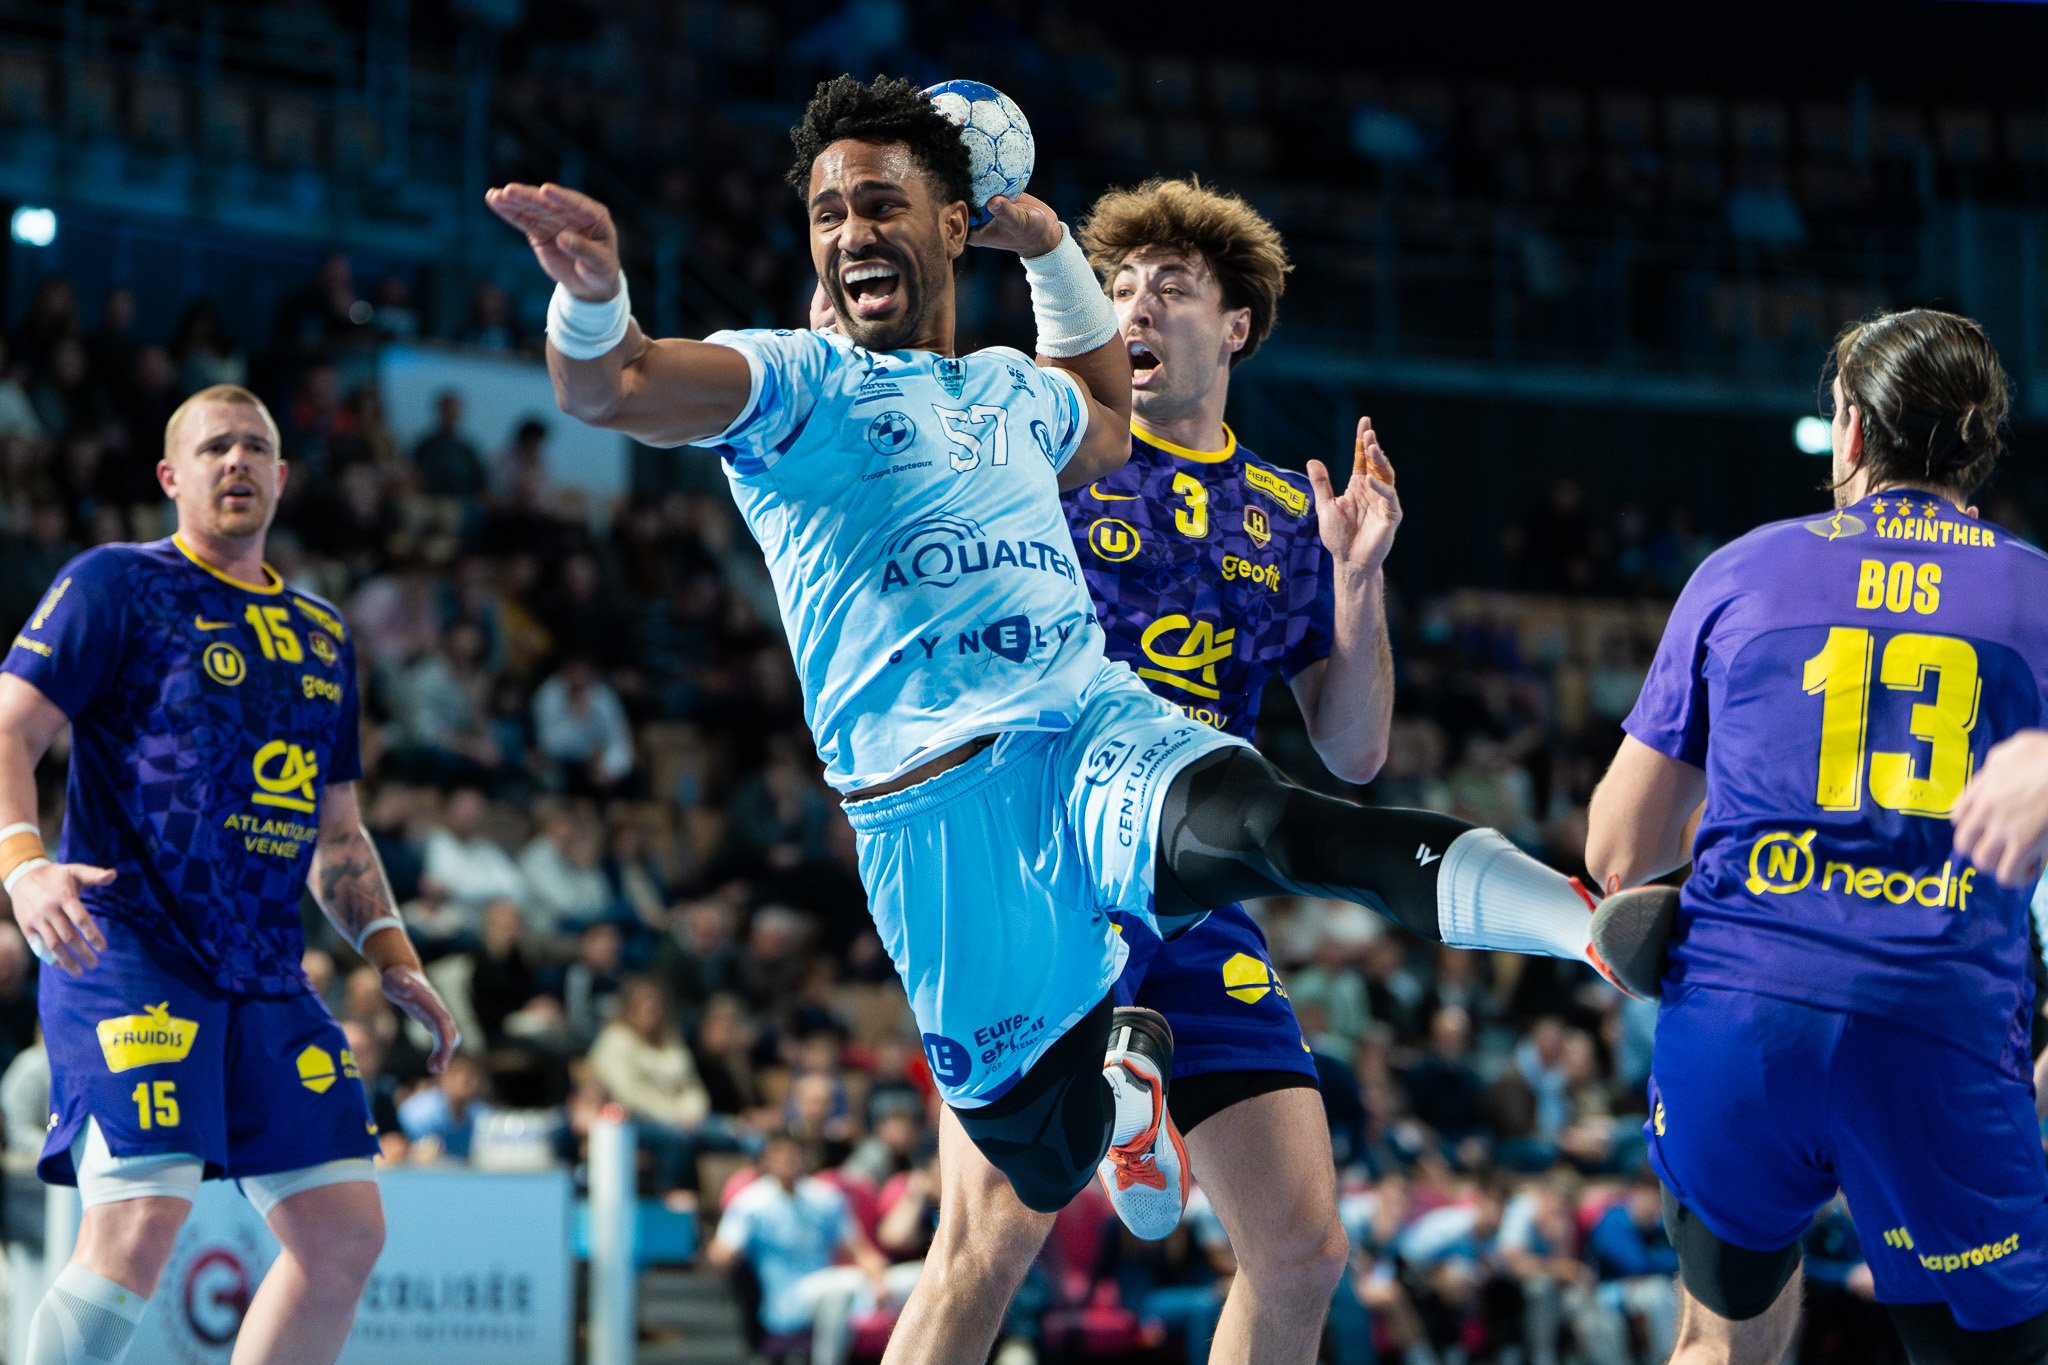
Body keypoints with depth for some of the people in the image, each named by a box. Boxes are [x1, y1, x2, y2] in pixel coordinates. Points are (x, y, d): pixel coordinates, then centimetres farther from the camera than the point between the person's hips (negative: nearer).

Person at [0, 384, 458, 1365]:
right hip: (127, 957, -7)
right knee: (138, 1227, -20)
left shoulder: (323, 636, 20)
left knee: (346, 1232, 3)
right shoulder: (116, 585, 0)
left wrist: (395, 961, 15)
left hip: (268, 982, 7)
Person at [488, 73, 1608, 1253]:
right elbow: (611, 390, -15)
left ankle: (1603, 925, -48)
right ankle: (1121, 1067, 41)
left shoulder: (1010, 389, 23)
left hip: (1096, 728, 2)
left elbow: (1108, 426, 50)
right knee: (1043, 1164, 4)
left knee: (1254, 822, -35)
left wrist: (1052, 249, 34)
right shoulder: (792, 383, 5)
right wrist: (593, 294, -39)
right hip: (931, 805, -2)